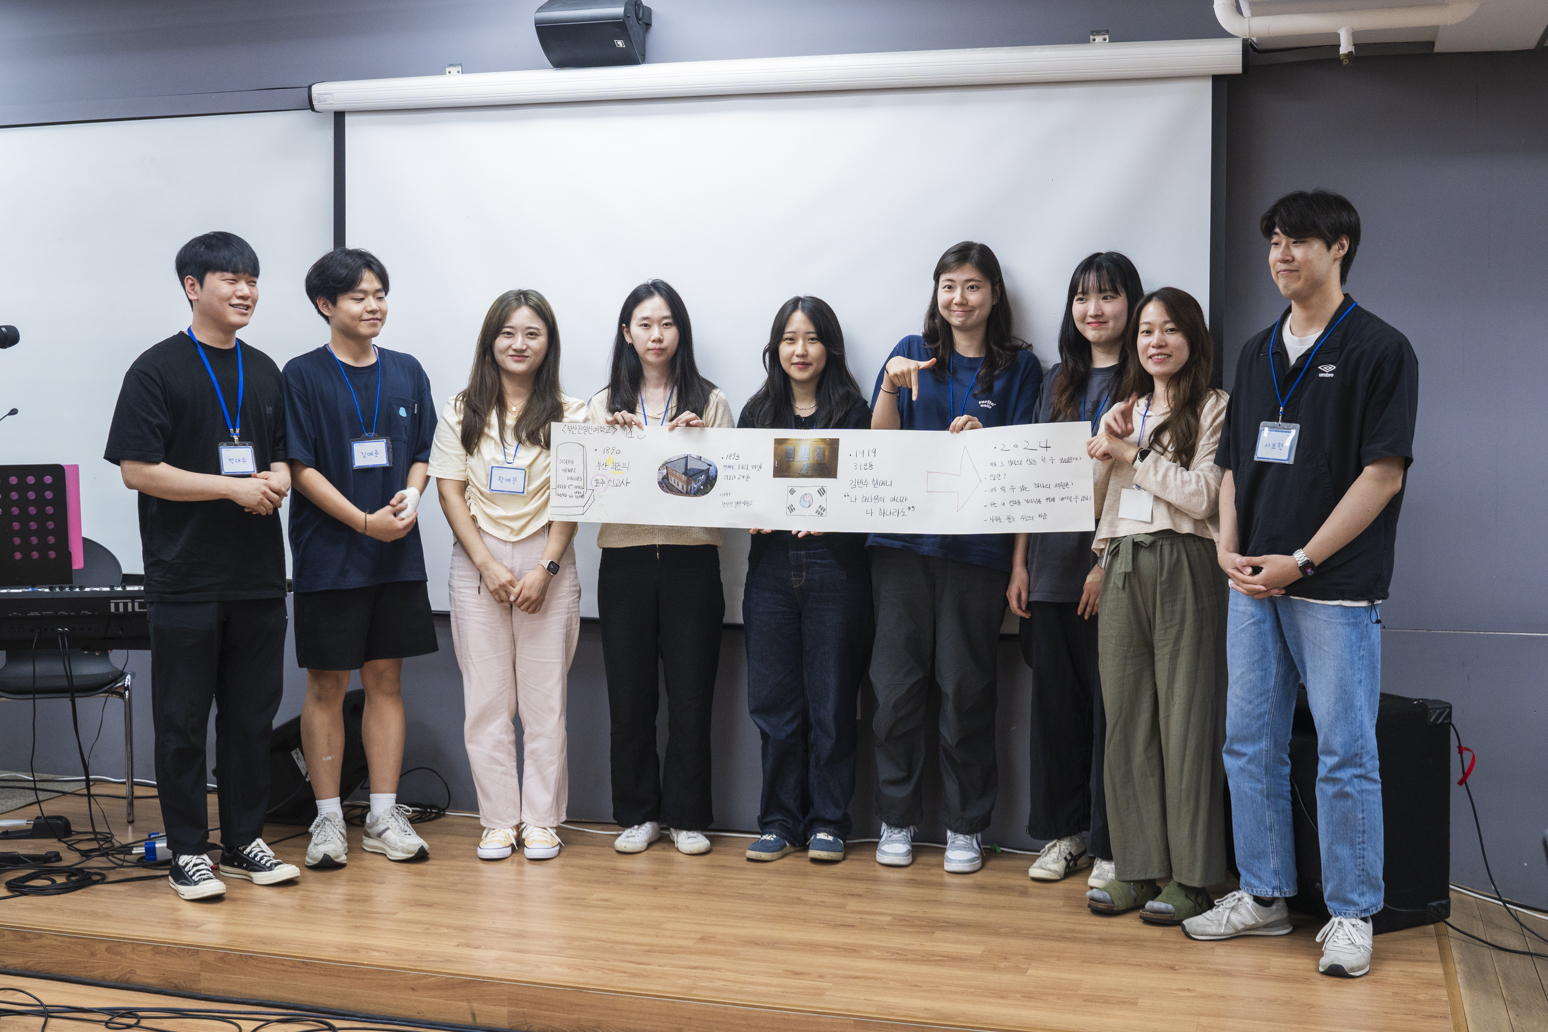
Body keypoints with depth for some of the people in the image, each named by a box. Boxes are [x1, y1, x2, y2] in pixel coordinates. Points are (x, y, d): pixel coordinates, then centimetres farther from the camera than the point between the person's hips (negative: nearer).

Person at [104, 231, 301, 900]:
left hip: (258, 575, 5)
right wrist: (233, 487, -16)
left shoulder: (265, 372, 14)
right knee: (183, 719, 3)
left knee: (251, 714, 10)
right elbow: (137, 469, -10)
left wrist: (277, 480, -3)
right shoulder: (157, 369, -4)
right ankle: (188, 853, 13)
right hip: (186, 576, -5)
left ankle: (245, 842, 21)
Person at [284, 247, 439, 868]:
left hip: (397, 555, 4)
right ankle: (328, 819, 13)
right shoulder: (302, 376, -3)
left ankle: (384, 817, 15)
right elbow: (300, 467, -8)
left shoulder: (407, 372, 10)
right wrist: (366, 521, -15)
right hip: (328, 555, -4)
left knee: (385, 679, 7)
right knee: (327, 686, 3)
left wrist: (410, 499, -8)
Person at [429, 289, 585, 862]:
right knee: (486, 698, 3)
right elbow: (450, 493, 2)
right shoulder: (462, 411, 5)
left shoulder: (569, 414, 2)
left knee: (544, 697, 2)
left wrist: (545, 568, -11)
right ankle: (499, 819, 14)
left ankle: (541, 820, 13)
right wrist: (488, 565, -8)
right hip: (477, 562, 1)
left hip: (547, 562, -1)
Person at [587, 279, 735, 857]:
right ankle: (638, 813, 17)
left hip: (691, 558, -1)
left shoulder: (708, 402, 8)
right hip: (625, 560, 1)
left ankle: (687, 816, 14)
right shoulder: (604, 405, 13)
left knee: (691, 694, 1)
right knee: (629, 695, 4)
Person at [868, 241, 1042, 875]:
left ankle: (965, 827, 13)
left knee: (967, 688, 1)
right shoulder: (912, 353, 13)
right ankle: (896, 820, 14)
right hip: (902, 541, 1)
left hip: (977, 545, -1)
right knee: (897, 685, 1)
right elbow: (880, 446, 7)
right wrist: (891, 386, -10)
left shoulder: (1019, 366, 9)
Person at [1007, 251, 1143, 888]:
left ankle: (1109, 844, 9)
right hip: (1052, 562, 6)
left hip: (1114, 565, -5)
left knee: (1111, 703, -1)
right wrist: (1019, 562, 9)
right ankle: (1063, 832, 21)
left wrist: (1109, 560, -16)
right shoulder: (1059, 379, 16)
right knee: (1055, 699, 9)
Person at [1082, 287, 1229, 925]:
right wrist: (1104, 448, 2)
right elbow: (1090, 502, 18)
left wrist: (1130, 454, -3)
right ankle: (1136, 869, 11)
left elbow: (1201, 494, -10)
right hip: (1123, 567, 6)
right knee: (1126, 721, 5)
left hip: (1184, 567, -6)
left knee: (1185, 720, -4)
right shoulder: (1121, 412, 21)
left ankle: (1191, 877, 2)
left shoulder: (1213, 409, 3)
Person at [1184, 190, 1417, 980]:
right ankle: (1263, 896, 23)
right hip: (1253, 584, 6)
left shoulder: (1379, 350, -4)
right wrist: (1229, 549, 1)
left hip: (1334, 587, -6)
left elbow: (1383, 474, -10)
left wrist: (1302, 561, -15)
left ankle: (1351, 915, 12)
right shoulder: (1257, 353, 15)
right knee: (1251, 744, 11)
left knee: (1345, 754, 0)